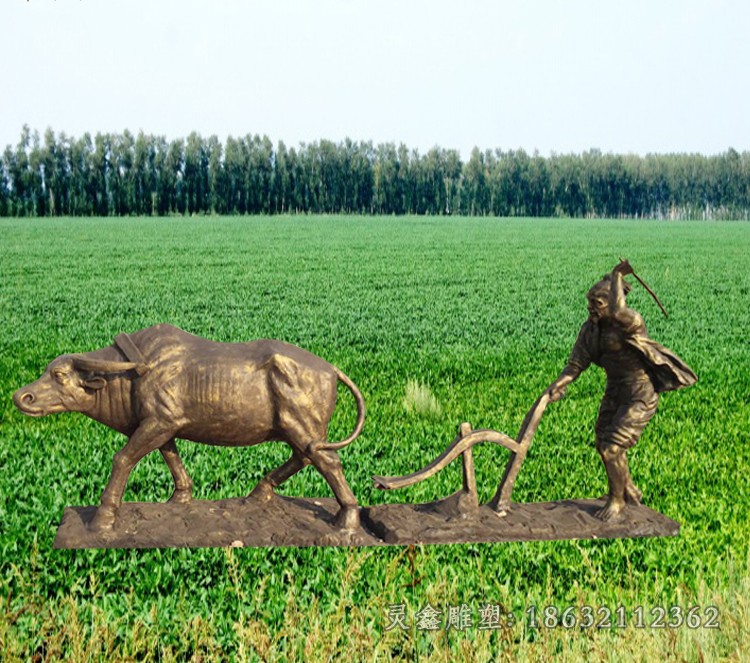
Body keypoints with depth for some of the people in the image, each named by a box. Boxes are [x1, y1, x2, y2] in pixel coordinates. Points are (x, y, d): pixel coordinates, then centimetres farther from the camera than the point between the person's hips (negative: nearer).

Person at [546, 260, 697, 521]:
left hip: (640, 394, -8)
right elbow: (576, 363, -6)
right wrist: (559, 384, -24)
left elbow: (618, 312, -49)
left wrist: (617, 276, -37)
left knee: (612, 448, -10)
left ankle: (616, 500, 15)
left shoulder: (630, 322, -25)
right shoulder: (591, 329, -3)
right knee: (603, 445, 17)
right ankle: (630, 492, 41)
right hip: (615, 391, 8)